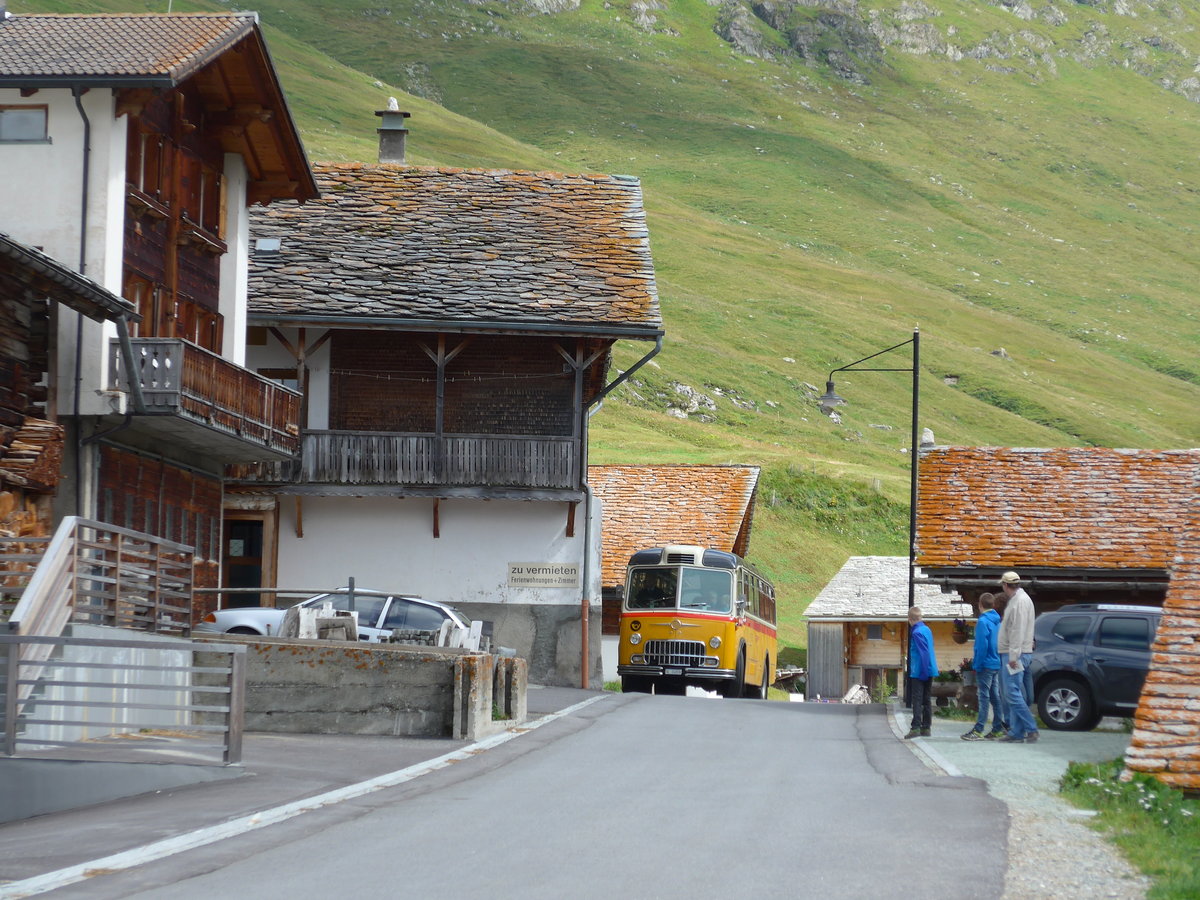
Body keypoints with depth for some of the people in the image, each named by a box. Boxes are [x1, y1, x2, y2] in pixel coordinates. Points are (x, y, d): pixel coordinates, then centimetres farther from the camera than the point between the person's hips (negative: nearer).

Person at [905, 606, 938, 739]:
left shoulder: (916, 632, -14)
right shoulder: (927, 630, 12)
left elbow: (924, 653, -20)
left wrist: (924, 671, -18)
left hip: (919, 672, -8)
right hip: (930, 671, 8)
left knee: (917, 700, -9)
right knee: (927, 700, 11)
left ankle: (916, 728, -15)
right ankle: (926, 728, 14)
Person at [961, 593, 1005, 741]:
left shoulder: (983, 622, -14)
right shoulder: (998, 621, 11)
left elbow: (981, 646, -19)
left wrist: (977, 666, -13)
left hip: (986, 665, -8)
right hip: (997, 664, 8)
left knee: (984, 697, -7)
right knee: (995, 697, 11)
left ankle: (978, 731, -7)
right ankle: (998, 730, 13)